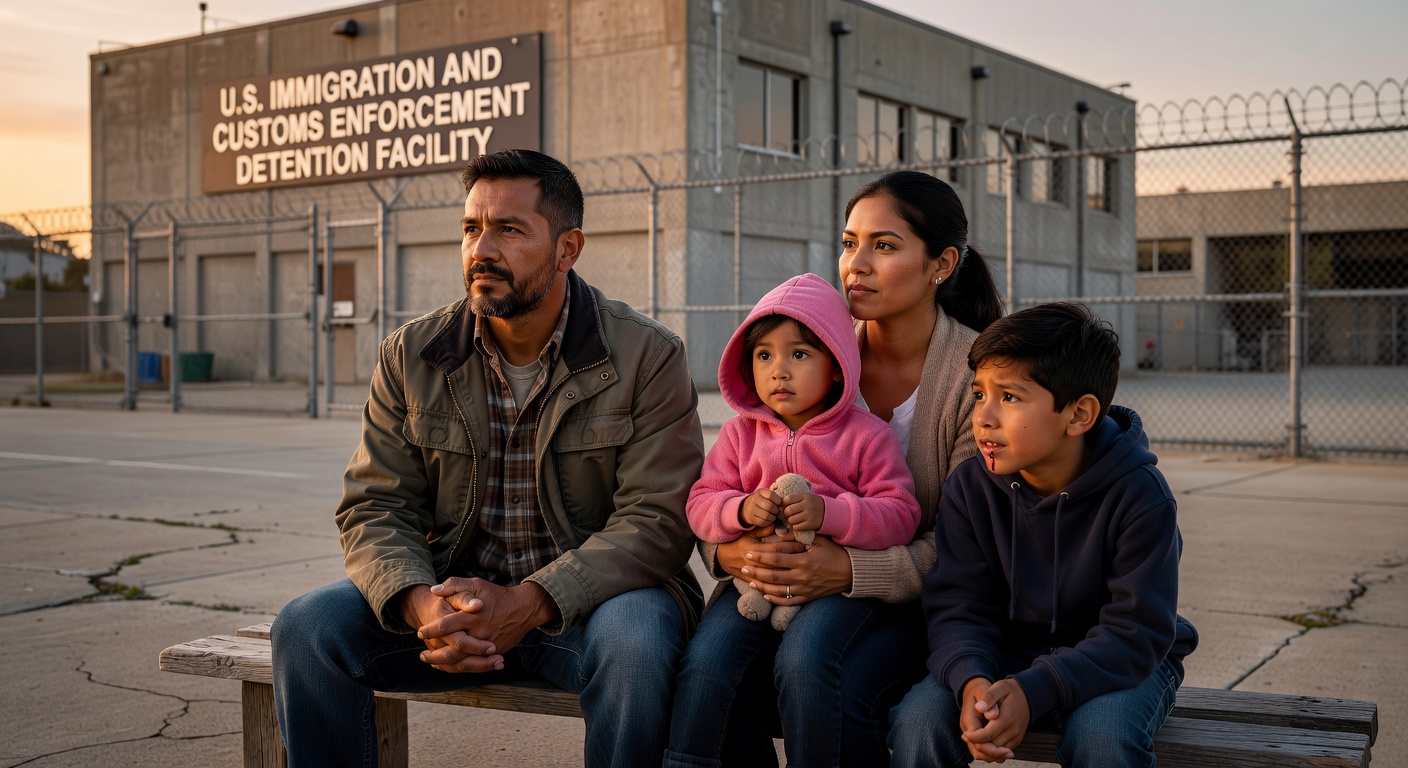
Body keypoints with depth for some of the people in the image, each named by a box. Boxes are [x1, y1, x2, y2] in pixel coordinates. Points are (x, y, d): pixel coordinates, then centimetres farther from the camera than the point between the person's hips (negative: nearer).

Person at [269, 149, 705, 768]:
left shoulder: (647, 357, -7)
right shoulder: (411, 356, 4)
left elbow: (656, 519, -14)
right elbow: (376, 508, 1)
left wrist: (530, 603, -27)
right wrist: (420, 603, -22)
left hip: (584, 599, -3)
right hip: (453, 596, 3)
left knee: (633, 642, -36)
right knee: (307, 627, -19)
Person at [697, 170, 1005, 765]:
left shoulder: (978, 374, -10)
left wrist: (848, 570, -30)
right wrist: (729, 549, -23)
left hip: (919, 602, -3)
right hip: (807, 582, 3)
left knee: (812, 676, -33)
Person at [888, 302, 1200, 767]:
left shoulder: (1139, 496, -19)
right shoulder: (971, 488, -8)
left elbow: (1136, 632, -21)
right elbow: (959, 607, -9)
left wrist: (1033, 691, -34)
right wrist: (971, 680, -32)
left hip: (1122, 662, -2)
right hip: (1007, 656, 2)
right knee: (917, 721, -24)